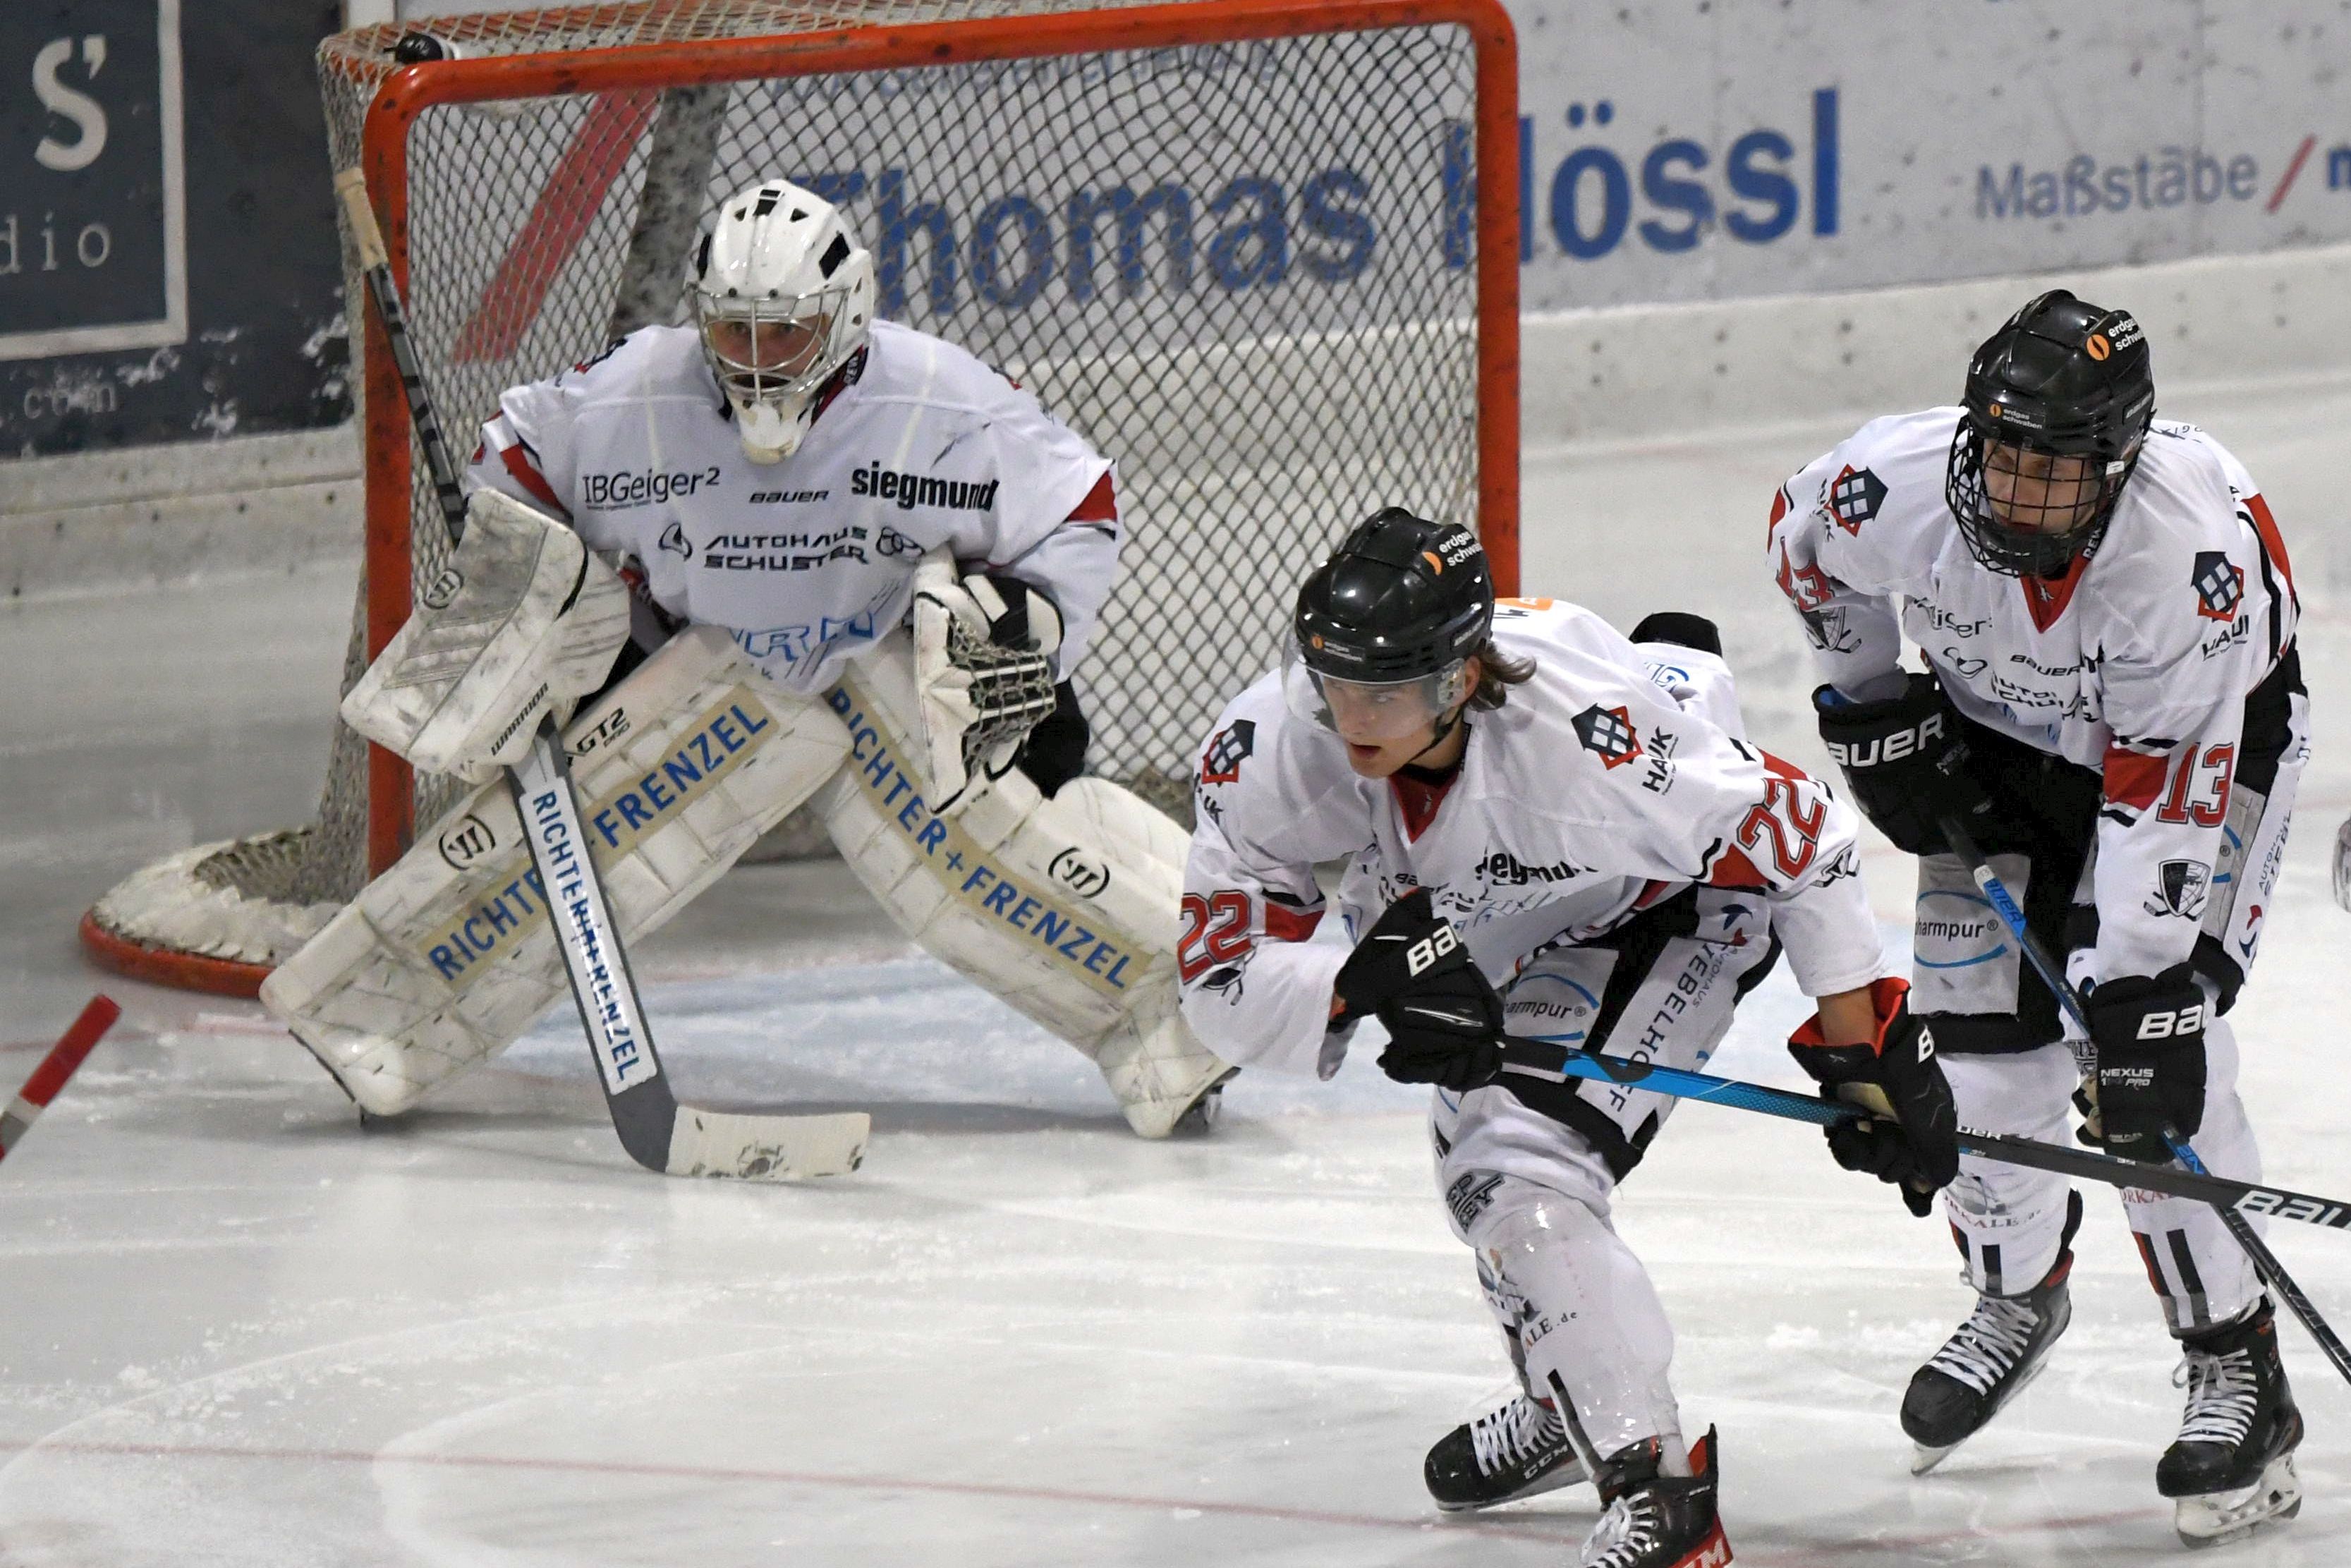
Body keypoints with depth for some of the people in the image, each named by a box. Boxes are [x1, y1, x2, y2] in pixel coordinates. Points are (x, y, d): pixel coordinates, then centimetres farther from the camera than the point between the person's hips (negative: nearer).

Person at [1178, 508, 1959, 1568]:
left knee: (1521, 1178, -25)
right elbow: (1223, 983, -25)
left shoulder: (1587, 733, -42)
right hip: (1489, 937, 7)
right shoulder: (1272, 749, -30)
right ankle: (1576, 1400, 52)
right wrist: (1369, 977, -44)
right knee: (1485, 1168, 26)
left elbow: (1802, 841, -28)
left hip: (1672, 911, -7)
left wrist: (1865, 1053, -24)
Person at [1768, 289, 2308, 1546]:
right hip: (1998, 735, 4)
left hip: (2204, 727, -4)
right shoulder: (1897, 484, -29)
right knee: (1981, 1042, 0)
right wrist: (1873, 708, -1)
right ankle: (2015, 1293, 29)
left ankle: (2238, 1373, -8)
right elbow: (1807, 542, -2)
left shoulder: (2194, 544, -38)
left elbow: (2166, 791, -36)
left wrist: (2142, 986, -38)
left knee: (2151, 1063, -17)